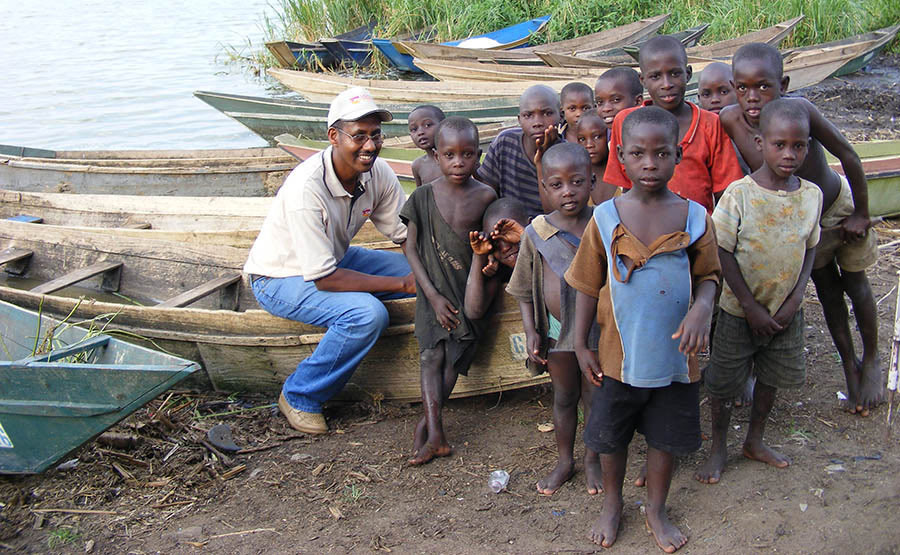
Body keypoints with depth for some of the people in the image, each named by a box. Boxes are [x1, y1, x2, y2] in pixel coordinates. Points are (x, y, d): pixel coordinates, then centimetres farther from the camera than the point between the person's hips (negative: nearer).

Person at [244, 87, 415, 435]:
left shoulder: (377, 173, -12)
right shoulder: (306, 188, -33)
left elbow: (408, 233, -5)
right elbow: (323, 278, -31)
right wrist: (401, 284, -29)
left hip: (337, 258, 8)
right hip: (281, 277, -7)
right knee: (367, 313, -31)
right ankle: (300, 398, -10)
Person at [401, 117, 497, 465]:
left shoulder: (485, 196, -4)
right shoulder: (424, 197, -4)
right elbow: (411, 247, -1)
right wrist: (433, 295, -8)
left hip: (471, 285, 0)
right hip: (434, 288, 0)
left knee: (455, 355, -12)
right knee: (431, 355, -14)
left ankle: (425, 423, -2)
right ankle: (436, 434, -17)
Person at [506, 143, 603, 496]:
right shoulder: (536, 233, -8)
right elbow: (524, 291, 1)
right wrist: (531, 331, -7)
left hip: (598, 327, -1)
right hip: (557, 330, 1)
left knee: (594, 395, 13)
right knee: (563, 397, 17)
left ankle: (593, 457, 34)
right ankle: (565, 460, 34)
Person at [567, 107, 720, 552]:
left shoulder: (694, 217, -7)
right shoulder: (606, 218, -7)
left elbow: (708, 275, 2)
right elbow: (588, 286, 0)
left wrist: (701, 308, -19)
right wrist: (581, 344, 0)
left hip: (674, 353, 0)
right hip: (619, 353, 0)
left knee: (665, 437, 15)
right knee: (611, 435, 16)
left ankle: (656, 509, 39)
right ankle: (612, 504, 41)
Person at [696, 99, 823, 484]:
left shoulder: (811, 195, -5)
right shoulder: (739, 194, -19)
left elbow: (809, 248, 5)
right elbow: (723, 254, -15)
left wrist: (795, 298, -6)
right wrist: (752, 308, -15)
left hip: (786, 311, 4)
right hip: (740, 311, -4)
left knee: (771, 377, 19)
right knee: (723, 382, 8)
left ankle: (755, 440, 40)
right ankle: (719, 447, 29)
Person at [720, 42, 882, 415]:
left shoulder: (799, 109, -37)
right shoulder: (729, 120, -29)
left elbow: (847, 155, -26)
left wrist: (861, 215, -18)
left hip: (837, 206, -2)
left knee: (856, 285, 15)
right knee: (827, 290, 17)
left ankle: (871, 362, 38)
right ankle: (849, 366, 35)